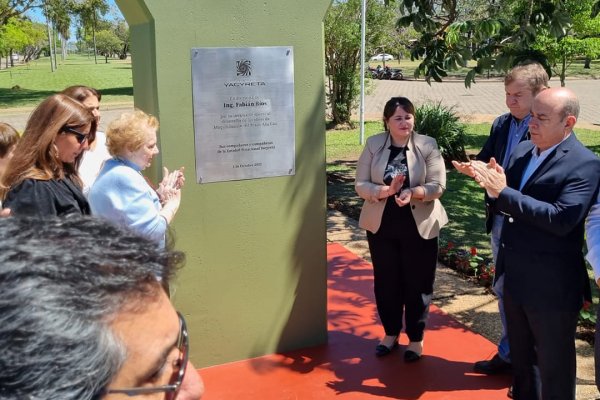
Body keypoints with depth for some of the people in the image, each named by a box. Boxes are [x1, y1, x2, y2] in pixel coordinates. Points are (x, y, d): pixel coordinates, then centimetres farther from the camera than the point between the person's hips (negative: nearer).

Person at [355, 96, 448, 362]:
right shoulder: (373, 145, -1)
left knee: (417, 283, 7)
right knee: (386, 281, 12)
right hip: (381, 225, 2)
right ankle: (391, 333, 32)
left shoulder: (428, 145, -6)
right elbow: (361, 185, -5)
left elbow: (437, 186, -9)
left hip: (419, 226, -2)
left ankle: (416, 338, 26)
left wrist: (413, 192, -29)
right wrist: (385, 191, -23)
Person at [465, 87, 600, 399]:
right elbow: (504, 205, 6)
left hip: (552, 286, -7)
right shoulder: (521, 151, 5)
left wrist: (504, 192, -30)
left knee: (553, 365, 12)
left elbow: (562, 219, -29)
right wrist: (492, 187, -16)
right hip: (515, 276, 7)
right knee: (520, 356, 25)